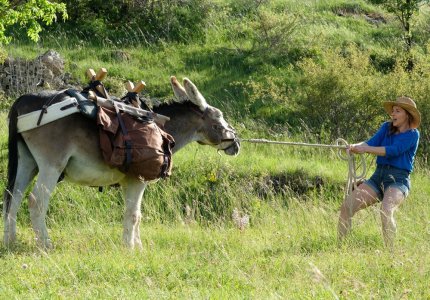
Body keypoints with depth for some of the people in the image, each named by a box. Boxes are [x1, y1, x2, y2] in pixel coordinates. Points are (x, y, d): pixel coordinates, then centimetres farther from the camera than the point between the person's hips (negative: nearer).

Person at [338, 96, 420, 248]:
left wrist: (365, 149, -24)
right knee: (347, 206, -10)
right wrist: (354, 146, -22)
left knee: (386, 209, -35)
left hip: (398, 180, -6)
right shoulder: (387, 128, 14)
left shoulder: (413, 134, -3)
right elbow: (372, 142, -1)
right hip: (378, 177, 6)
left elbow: (393, 150, -17)